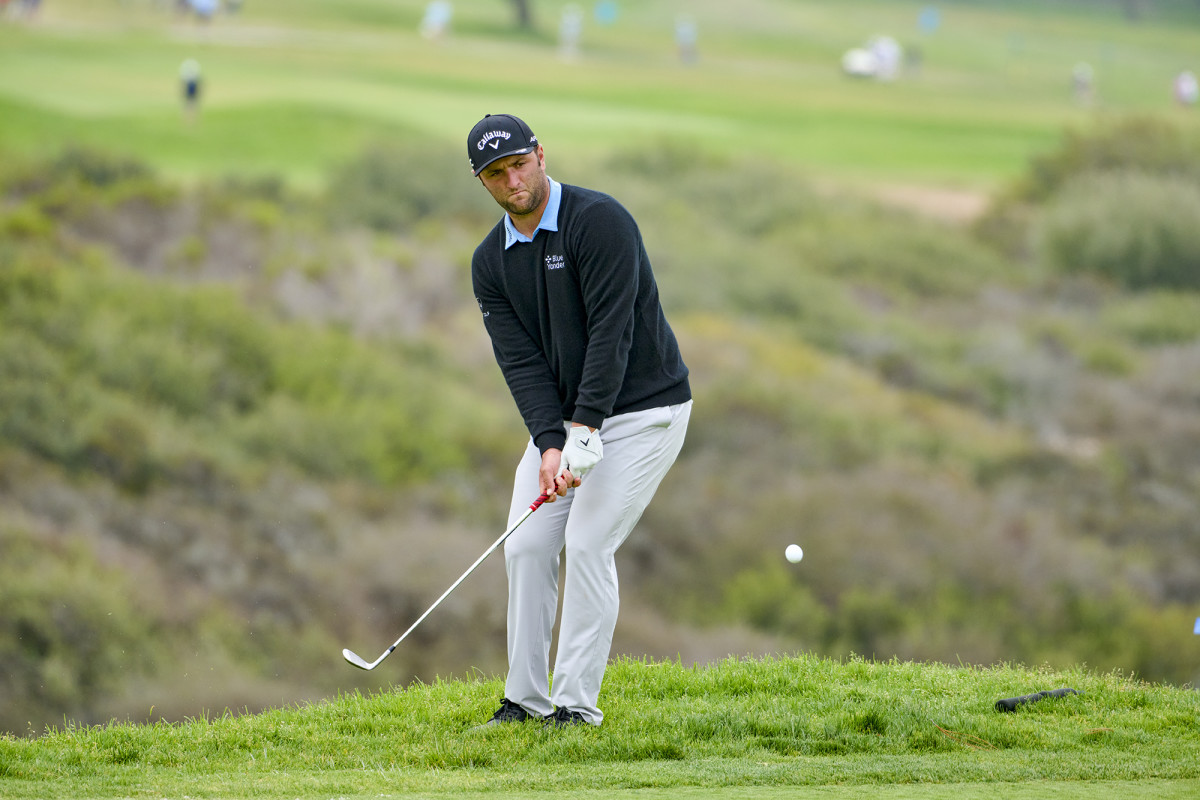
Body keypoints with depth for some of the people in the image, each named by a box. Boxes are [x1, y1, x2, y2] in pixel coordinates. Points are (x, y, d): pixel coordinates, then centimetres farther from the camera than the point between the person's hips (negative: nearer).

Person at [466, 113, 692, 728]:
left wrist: (586, 429, -28)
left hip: (641, 409, -6)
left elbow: (611, 330, -24)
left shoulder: (599, 221, -18)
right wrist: (550, 444, -19)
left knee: (588, 542, -15)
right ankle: (526, 699, 8)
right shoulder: (491, 262, 2)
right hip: (559, 419, 7)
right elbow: (520, 360, -5)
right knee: (527, 544, -1)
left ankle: (576, 703, -10)